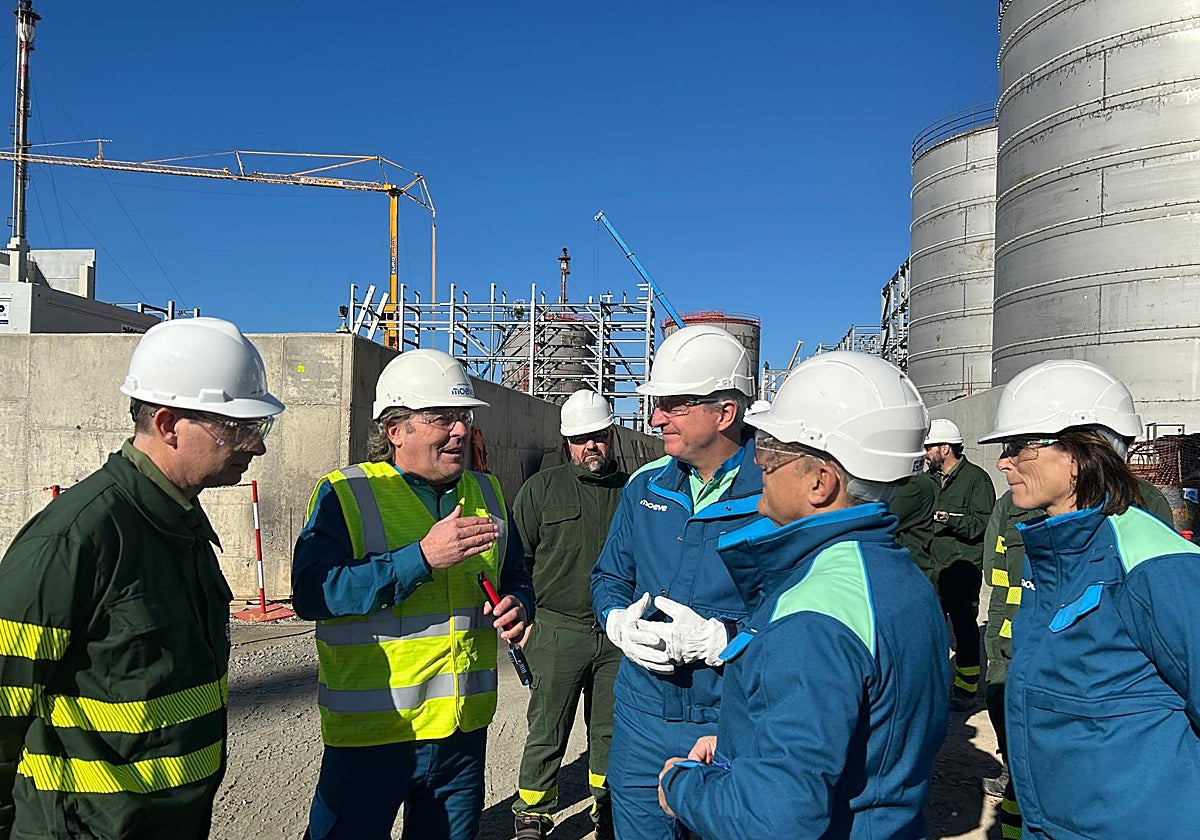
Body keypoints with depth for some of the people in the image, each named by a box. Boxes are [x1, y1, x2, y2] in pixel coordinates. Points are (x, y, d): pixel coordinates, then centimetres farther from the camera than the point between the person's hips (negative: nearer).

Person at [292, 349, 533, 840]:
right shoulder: (345, 495, -10)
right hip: (369, 734, -4)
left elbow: (514, 576, 17)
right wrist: (421, 557, -28)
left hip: (465, 729, 5)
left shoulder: (487, 494, 7)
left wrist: (517, 605, -7)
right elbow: (311, 593, -21)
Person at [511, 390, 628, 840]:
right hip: (558, 630, -2)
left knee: (610, 732, 14)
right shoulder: (541, 488, 2)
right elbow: (516, 559, 5)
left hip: (618, 635, 2)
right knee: (547, 732, 5)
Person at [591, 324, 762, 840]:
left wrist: (716, 640, -25)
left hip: (735, 726, -5)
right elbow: (609, 576, 14)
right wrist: (620, 622, -6)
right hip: (641, 718, 5)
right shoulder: (645, 486, 3)